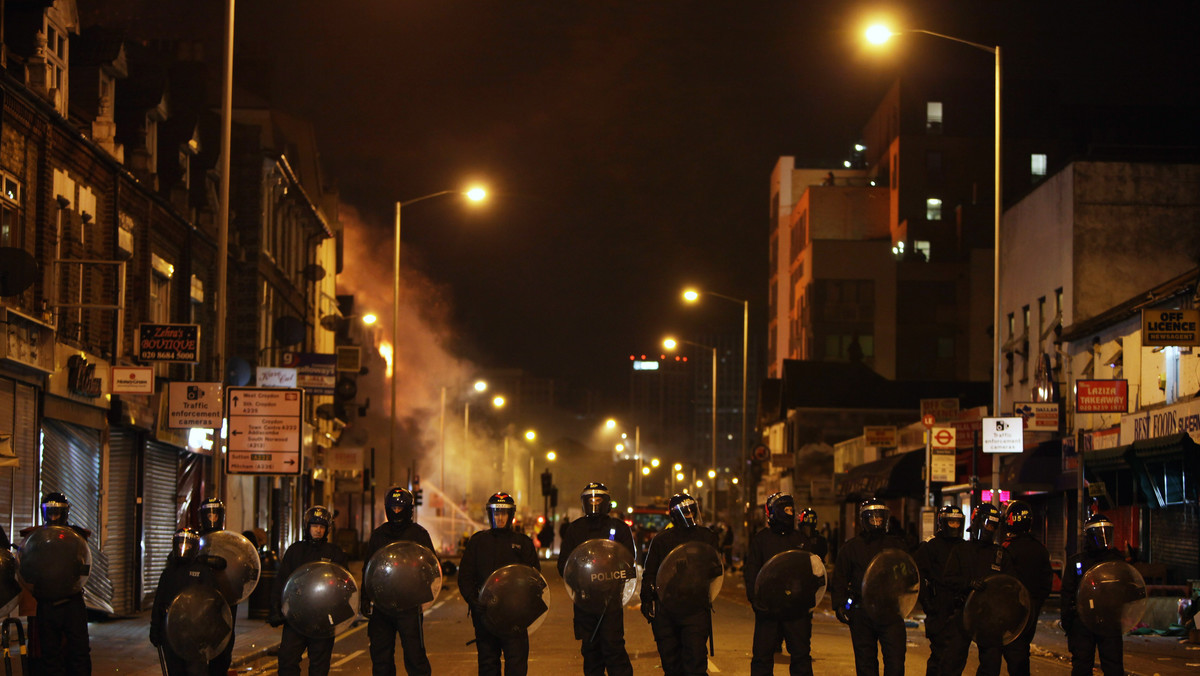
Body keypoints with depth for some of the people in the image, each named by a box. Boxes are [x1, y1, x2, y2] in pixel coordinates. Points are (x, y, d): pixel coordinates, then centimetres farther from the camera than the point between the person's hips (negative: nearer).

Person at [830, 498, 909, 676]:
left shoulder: (896, 545, 11)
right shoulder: (851, 547, 9)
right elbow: (839, 580, 9)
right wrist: (839, 606, -2)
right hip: (861, 614, 0)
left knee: (896, 661, -9)